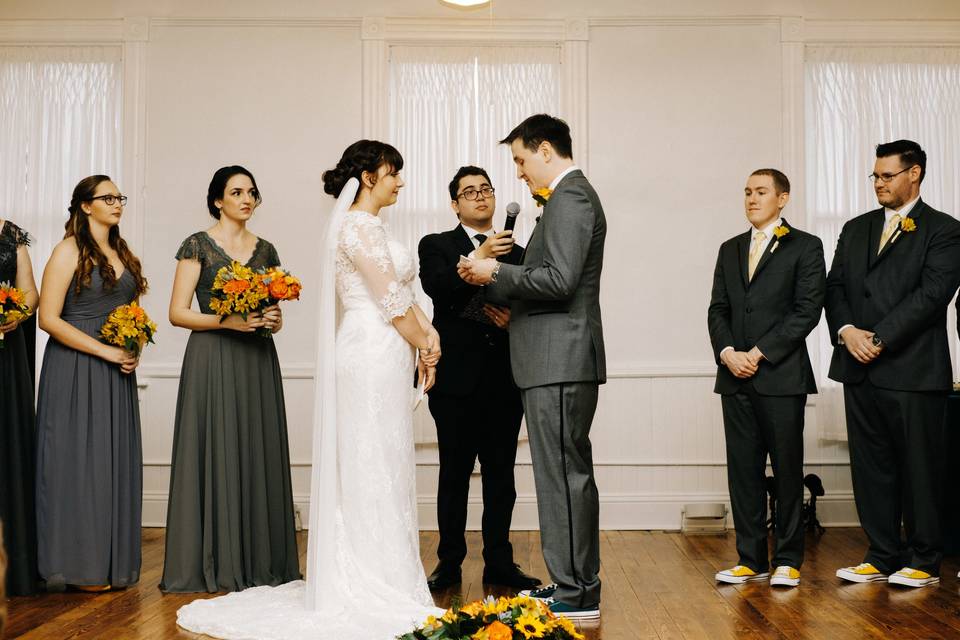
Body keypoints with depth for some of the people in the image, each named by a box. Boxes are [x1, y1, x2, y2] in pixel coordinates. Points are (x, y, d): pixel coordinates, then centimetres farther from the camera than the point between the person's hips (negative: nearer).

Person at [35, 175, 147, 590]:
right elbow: (48, 318, -13)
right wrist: (105, 351, -16)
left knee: (116, 461, 7)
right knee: (80, 459, -2)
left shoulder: (123, 253, 14)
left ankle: (113, 563, 16)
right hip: (76, 369, -6)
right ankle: (81, 566, 8)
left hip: (117, 373, 7)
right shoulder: (69, 251, -6)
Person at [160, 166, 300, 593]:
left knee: (259, 455, 4)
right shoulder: (198, 245, 0)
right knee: (216, 455, -4)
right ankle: (213, 563, 5)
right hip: (212, 361, -4)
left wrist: (273, 320, -6)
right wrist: (228, 321, -18)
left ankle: (259, 562, 12)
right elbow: (177, 312, -6)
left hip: (257, 364, 5)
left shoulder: (265, 250, 13)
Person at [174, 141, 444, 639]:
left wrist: (427, 332, 0)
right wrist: (424, 349, -2)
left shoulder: (362, 226, 20)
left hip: (371, 355, 10)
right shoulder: (362, 227, -12)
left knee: (368, 470, 13)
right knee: (376, 468, -5)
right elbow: (391, 302, -14)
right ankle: (377, 592, 2)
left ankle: (358, 583, 21)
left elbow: (402, 294, 15)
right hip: (377, 351, -10)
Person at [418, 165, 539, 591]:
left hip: (504, 382, 3)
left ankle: (499, 563, 17)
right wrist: (478, 259, -26)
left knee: (501, 476, 8)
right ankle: (449, 563, 12)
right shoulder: (436, 246, 6)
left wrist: (513, 320, -10)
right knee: (454, 475, 3)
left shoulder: (516, 254, 16)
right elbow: (436, 287, -15)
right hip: (457, 381, -3)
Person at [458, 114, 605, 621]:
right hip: (561, 359, 11)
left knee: (563, 474, -6)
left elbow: (560, 279, -22)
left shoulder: (570, 198, -13)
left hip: (559, 361, -11)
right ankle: (578, 583, 25)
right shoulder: (572, 196, 19)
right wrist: (499, 279, 10)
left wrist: (497, 272, -12)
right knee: (571, 472, 15)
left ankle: (575, 594, 1)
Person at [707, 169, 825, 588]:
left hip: (781, 376, -4)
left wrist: (759, 353, -12)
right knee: (743, 470, 6)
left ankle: (787, 561, 11)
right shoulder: (730, 250, 17)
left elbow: (808, 310, -8)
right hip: (736, 378, 5)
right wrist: (728, 352, -6)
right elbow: (717, 310, 12)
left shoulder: (805, 247, 1)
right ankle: (751, 559, 14)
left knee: (787, 470, 2)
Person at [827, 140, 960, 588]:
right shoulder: (855, 230, 17)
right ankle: (883, 556, 19)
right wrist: (846, 329, -7)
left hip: (913, 370, -5)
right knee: (870, 466, 9)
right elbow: (835, 286, 12)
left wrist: (879, 340, -15)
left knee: (919, 467, 3)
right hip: (859, 369, 5)